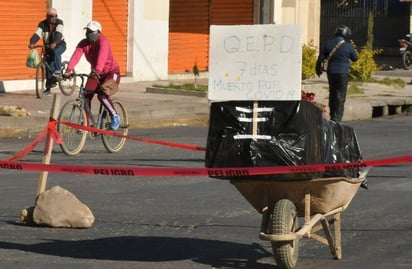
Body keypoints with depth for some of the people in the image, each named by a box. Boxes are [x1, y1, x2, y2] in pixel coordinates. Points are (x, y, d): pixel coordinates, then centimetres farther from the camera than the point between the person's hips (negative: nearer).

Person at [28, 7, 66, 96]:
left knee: (56, 52, -37)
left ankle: (58, 71, -29)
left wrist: (54, 43, -50)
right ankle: (48, 87, 7)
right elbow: (37, 34, -21)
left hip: (59, 45, -3)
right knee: (49, 66, -1)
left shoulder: (59, 22, -15)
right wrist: (32, 43, -41)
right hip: (48, 46, 3)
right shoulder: (43, 24, -8)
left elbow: (58, 34, -32)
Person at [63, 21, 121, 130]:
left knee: (102, 95, -24)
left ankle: (115, 116, -3)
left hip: (111, 72, -6)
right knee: (86, 95, -9)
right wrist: (69, 71, -40)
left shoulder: (103, 42, -24)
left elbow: (102, 56, -43)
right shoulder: (83, 43, -8)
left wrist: (97, 70, -60)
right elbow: (76, 56, -24)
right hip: (96, 73, 6)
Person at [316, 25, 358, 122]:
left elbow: (321, 57, 5)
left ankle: (332, 116, 25)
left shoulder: (329, 43, 1)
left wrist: (318, 69, 19)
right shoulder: (348, 46, -9)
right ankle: (337, 118, -4)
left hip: (331, 72, 4)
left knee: (332, 94, 17)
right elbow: (355, 58, 5)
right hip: (343, 73, -4)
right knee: (340, 96, 1)